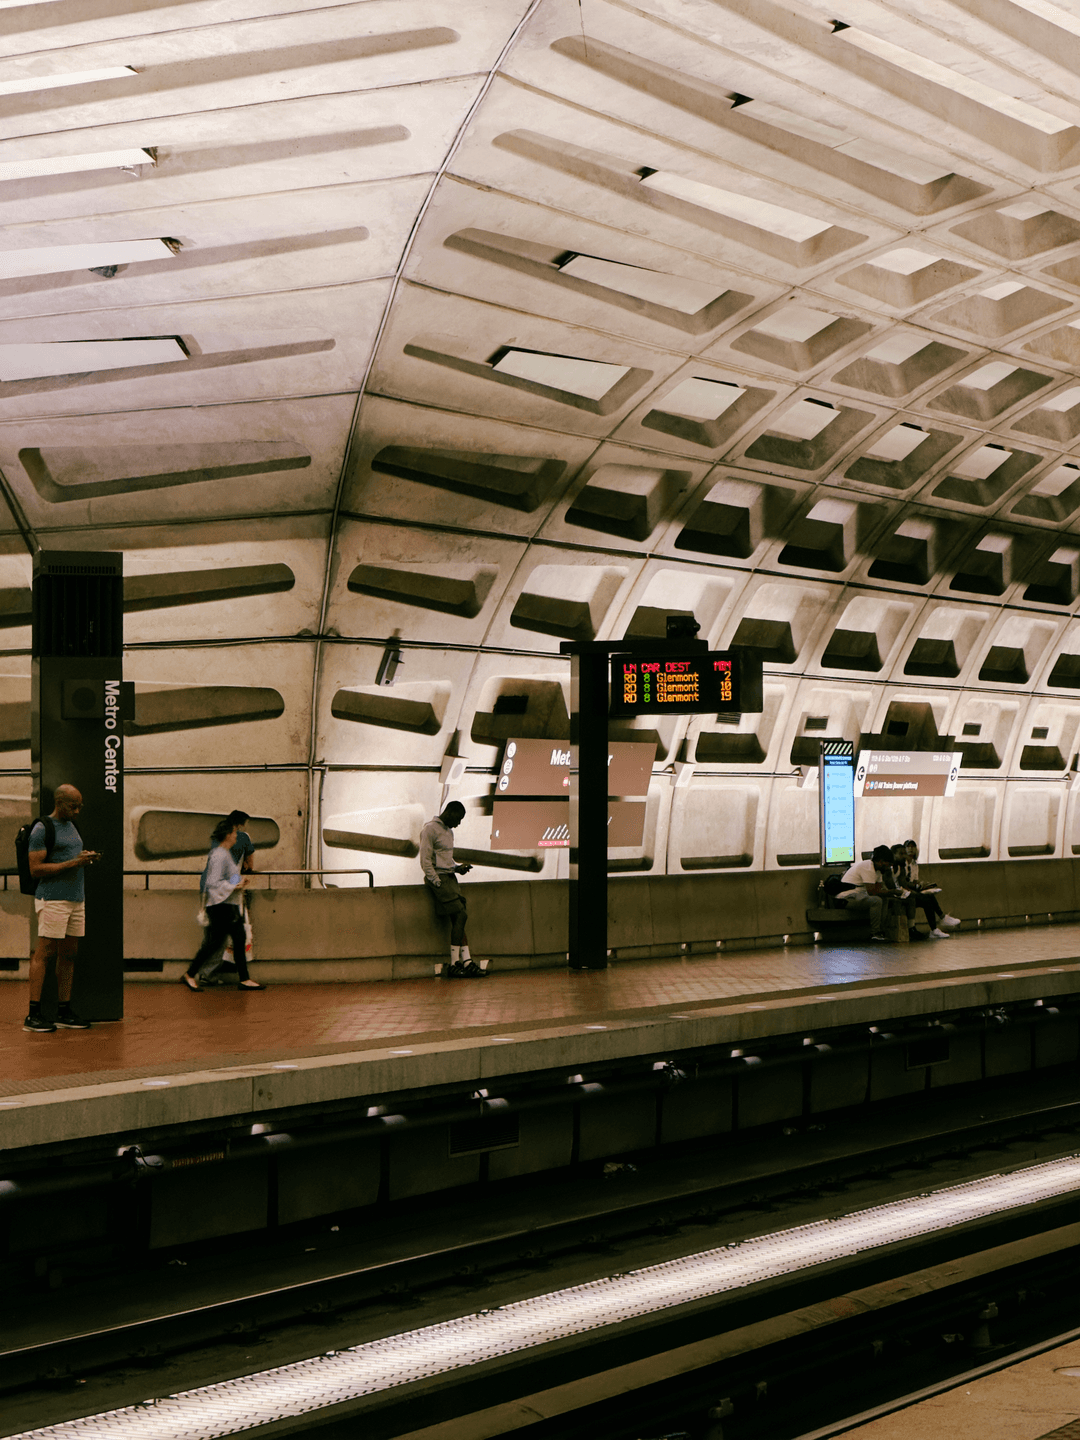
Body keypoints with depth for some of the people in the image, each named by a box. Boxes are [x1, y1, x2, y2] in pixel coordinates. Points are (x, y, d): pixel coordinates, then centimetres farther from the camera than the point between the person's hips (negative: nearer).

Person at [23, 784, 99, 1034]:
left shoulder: (71, 826, 19)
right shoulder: (41, 830, -7)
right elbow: (36, 869, -13)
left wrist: (86, 858, 5)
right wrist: (72, 863, -18)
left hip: (76, 899, 8)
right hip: (53, 899, -8)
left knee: (68, 955, 7)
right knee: (44, 954, -8)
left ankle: (65, 1012, 11)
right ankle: (33, 1015, -8)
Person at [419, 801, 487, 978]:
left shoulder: (449, 831, 21)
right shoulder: (430, 829, -8)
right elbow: (425, 861, -12)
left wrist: (457, 868, 10)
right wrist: (438, 883, -16)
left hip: (450, 877, 9)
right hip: (438, 878, -9)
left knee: (459, 919, -1)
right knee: (460, 914, -17)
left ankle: (467, 963, -6)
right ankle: (453, 965, -16)